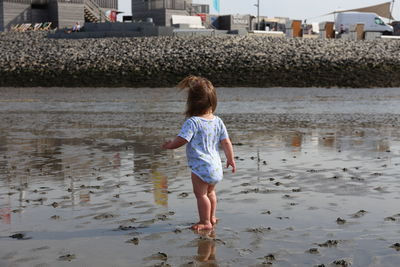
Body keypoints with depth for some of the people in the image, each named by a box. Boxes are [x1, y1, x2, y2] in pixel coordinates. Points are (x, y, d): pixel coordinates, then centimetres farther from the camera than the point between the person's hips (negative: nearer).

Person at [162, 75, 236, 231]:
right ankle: (212, 217, 37)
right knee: (210, 192, 24)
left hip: (200, 167, -8)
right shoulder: (218, 121, 2)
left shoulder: (192, 122, -18)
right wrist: (231, 159, 16)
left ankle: (205, 222, 10)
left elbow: (180, 141, -21)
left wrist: (169, 145, 0)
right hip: (216, 166, 8)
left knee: (200, 194, 5)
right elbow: (226, 142, 4)